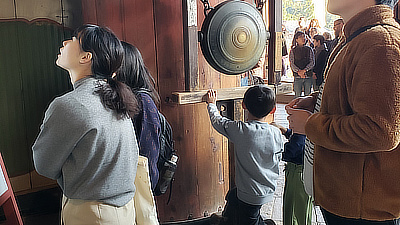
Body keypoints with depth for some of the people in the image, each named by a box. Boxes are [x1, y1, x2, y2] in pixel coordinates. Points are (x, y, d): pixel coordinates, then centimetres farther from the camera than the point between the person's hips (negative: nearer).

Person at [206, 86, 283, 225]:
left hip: (250, 195, -5)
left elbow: (218, 121, -5)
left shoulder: (240, 130, -21)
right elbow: (278, 159, 5)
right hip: (268, 191, 6)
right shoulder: (276, 134, -10)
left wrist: (211, 104, 14)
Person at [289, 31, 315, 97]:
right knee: (297, 95, -1)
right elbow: (292, 64, -2)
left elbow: (312, 62, 1)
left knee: (308, 95, 3)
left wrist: (304, 70, -14)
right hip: (297, 77, -1)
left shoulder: (309, 49, 9)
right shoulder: (293, 50, 5)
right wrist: (298, 71, -17)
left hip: (308, 75, 1)